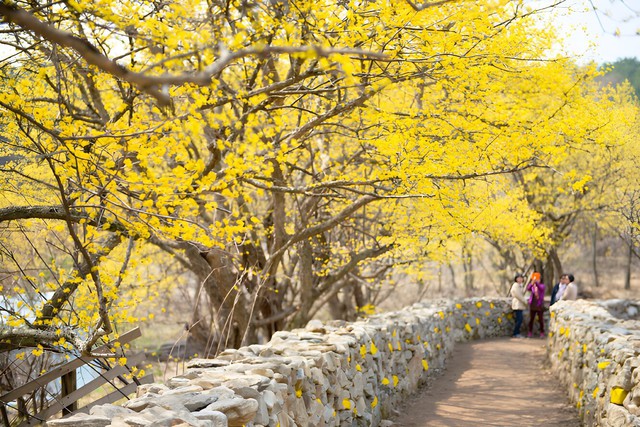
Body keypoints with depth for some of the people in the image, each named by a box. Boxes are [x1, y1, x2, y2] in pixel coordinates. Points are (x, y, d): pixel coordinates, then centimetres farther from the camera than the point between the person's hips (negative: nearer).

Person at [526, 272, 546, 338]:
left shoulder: (542, 285, -3)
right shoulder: (532, 286, 3)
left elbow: (541, 288, -26)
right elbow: (528, 289, -18)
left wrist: (536, 282, -43)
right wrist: (531, 283, -37)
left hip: (539, 305, -2)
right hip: (532, 305, 2)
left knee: (540, 319, 1)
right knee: (531, 319, 4)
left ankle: (542, 333, 8)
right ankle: (530, 332, 11)